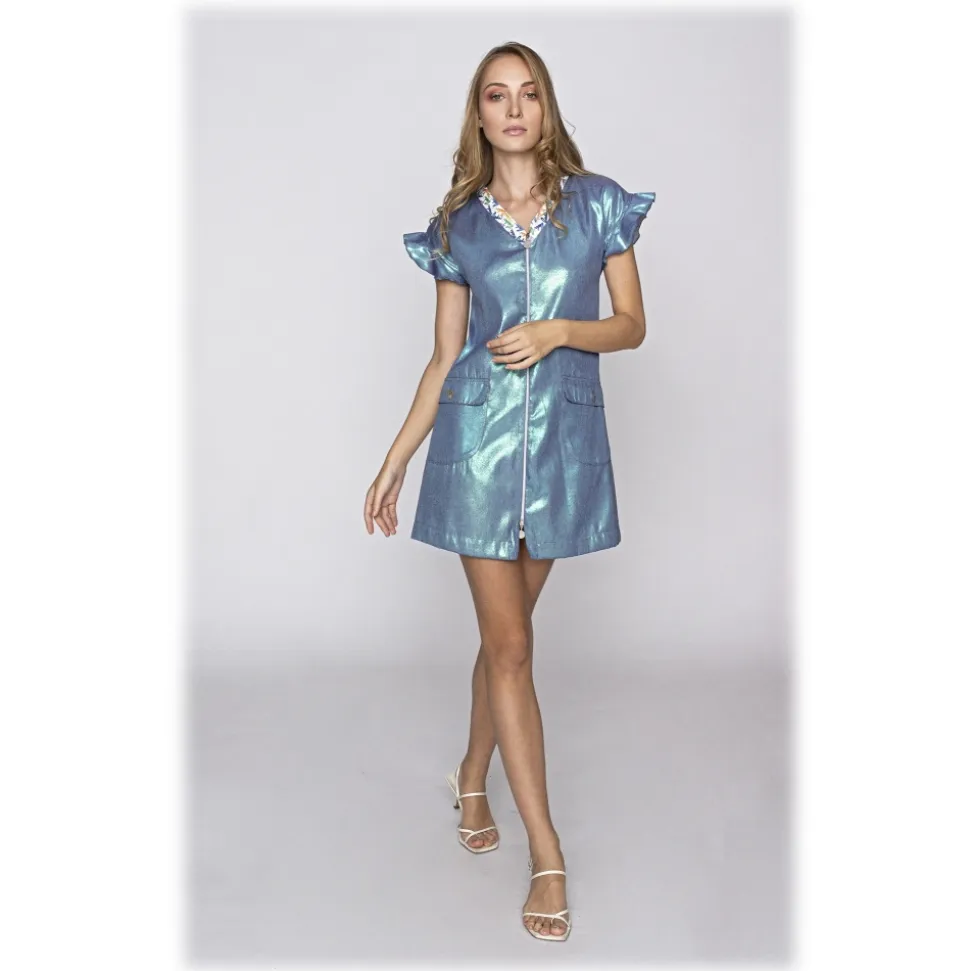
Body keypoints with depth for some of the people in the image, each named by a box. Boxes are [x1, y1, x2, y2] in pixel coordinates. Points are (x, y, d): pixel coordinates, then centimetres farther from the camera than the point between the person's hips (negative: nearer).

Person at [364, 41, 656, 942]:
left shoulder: (598, 202, 5)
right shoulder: (457, 223, 7)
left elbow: (632, 324, 5)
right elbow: (443, 359, 8)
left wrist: (557, 330, -13)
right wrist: (394, 460, 6)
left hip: (565, 436, 1)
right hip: (477, 436, 0)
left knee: (505, 632, 11)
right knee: (510, 645, -3)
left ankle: (472, 777, 37)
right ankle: (548, 859, 5)